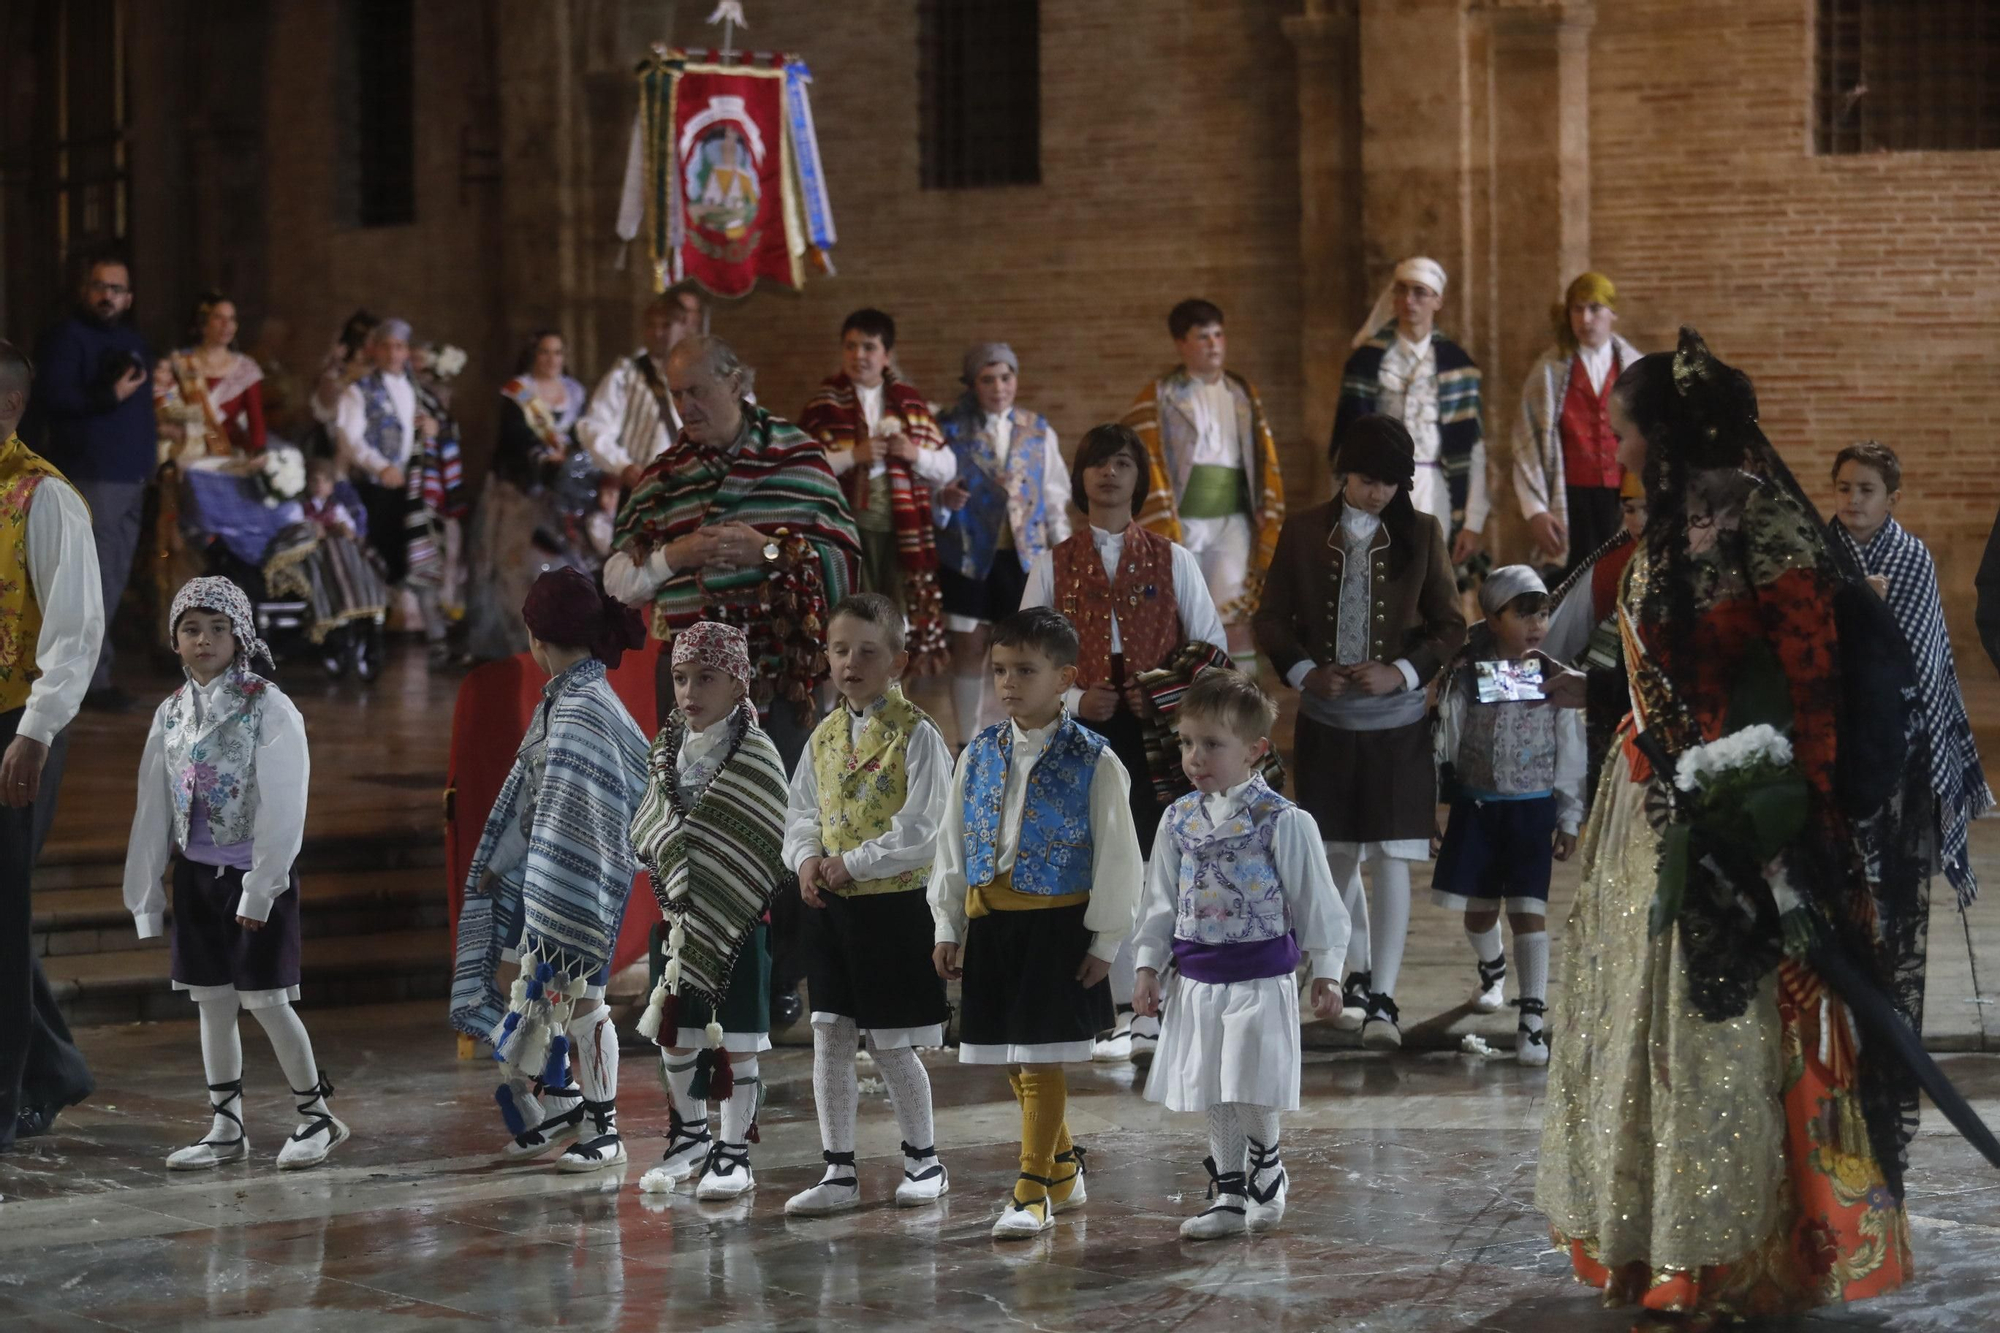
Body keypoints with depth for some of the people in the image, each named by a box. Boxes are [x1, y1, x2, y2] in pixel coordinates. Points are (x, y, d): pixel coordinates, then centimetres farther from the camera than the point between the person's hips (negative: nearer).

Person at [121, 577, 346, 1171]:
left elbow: (282, 808, -14)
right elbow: (153, 810, 11)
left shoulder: (269, 709, -11)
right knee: (212, 1001, 10)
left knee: (265, 1000, -4)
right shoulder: (171, 714, 7)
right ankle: (226, 1128, 19)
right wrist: (145, 893, 10)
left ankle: (317, 1114, 11)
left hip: (254, 875, -6)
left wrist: (259, 891, -17)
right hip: (196, 873, 6)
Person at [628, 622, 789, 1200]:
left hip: (736, 919, -5)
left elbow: (768, 840, -10)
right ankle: (689, 1137, 28)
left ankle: (734, 1153, 9)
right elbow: (648, 833, 12)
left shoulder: (755, 754, -9)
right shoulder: (669, 752, 6)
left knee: (734, 1039, 0)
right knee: (672, 1033, 11)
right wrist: (673, 884, -6)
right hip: (681, 915, 5)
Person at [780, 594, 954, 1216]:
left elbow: (923, 831, -17)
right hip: (831, 905, 6)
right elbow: (802, 811, 17)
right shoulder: (825, 735, 9)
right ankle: (838, 1172, 10)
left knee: (890, 1043, 2)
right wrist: (807, 857, -4)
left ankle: (922, 1158, 21)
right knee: (829, 1035, 4)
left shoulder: (917, 735, -11)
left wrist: (852, 863, -15)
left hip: (893, 902, -6)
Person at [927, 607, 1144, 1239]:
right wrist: (947, 927, 9)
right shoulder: (979, 754, 7)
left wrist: (1105, 942, -7)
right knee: (1015, 1062, 12)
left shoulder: (1092, 761, -7)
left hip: (1057, 924, -5)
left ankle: (1033, 1190, 2)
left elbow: (1118, 857, -5)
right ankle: (1064, 1165, 30)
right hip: (989, 924, 5)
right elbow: (952, 848, 12)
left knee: (1040, 1059, -5)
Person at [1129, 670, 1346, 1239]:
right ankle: (1229, 1194, 22)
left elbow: (1316, 902, -4)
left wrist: (1326, 971, -4)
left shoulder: (1284, 822, -10)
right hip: (1196, 982, 5)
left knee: (1252, 1094, -9)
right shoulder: (1180, 819, 5)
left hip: (1260, 982, -5)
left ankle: (1266, 1166, 18)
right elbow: (1162, 900, 12)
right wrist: (1149, 966, 8)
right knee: (1213, 1098, 11)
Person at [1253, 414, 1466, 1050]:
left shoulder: (1422, 533, -1)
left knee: (1390, 860, -7)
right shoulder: (1303, 532, 0)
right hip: (1325, 721, 2)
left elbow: (1450, 626, 2)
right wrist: (1303, 671, -13)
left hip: (1397, 723, -2)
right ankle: (1358, 974, 31)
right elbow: (1272, 618, 5)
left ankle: (1383, 999, -7)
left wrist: (1403, 672, -14)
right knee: (1338, 856, 12)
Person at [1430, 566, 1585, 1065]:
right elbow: (1446, 743, 1)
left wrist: (1570, 818, 3)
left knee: (1528, 910, -10)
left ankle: (1532, 1020, -9)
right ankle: (1491, 969, 45)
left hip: (1533, 807, -1)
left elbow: (1571, 753, 3)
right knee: (1479, 907, 12)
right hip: (1475, 805, 1)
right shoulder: (1467, 674, -4)